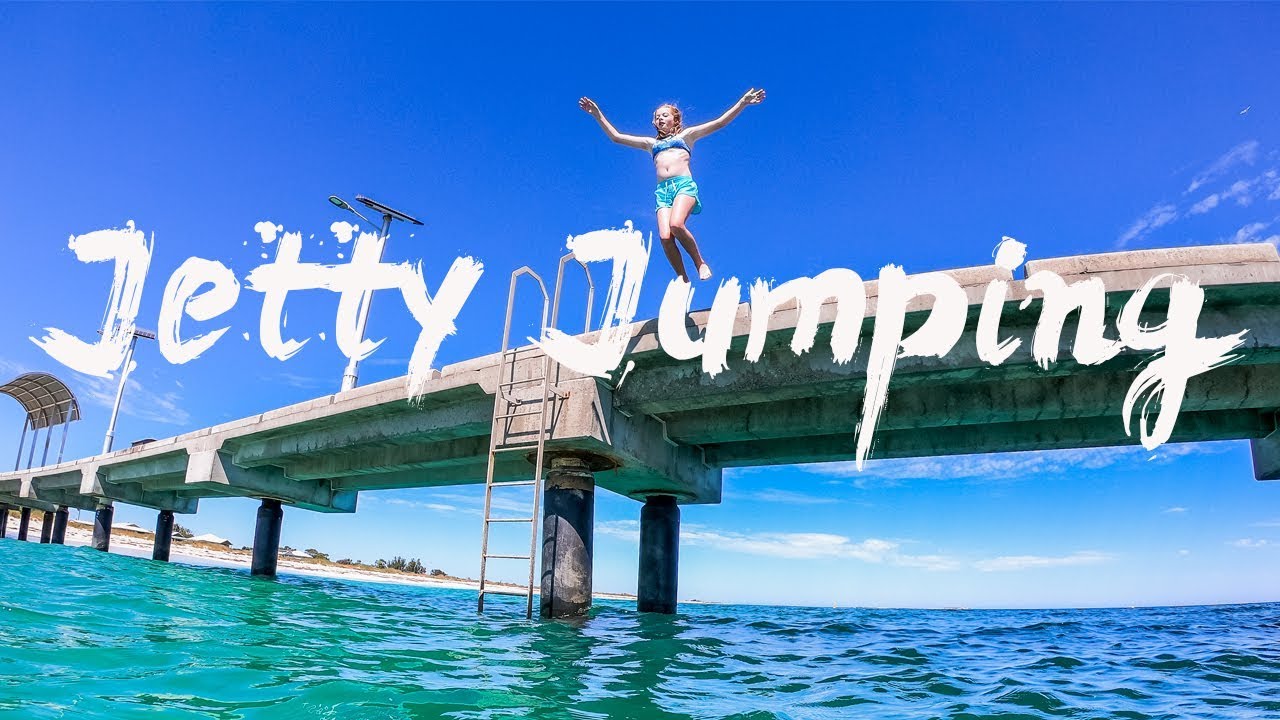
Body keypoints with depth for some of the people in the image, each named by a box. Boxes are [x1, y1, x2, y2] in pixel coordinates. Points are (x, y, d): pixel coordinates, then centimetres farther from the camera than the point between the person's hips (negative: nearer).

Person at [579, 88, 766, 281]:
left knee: (676, 224, -32)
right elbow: (616, 137, 29)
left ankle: (700, 263, -14)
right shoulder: (650, 143, 29)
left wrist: (743, 102, 6)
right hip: (662, 190, 3)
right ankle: (683, 280, -14)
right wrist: (598, 115, 23)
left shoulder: (686, 135, 21)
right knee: (665, 237, -20)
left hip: (684, 184, -3)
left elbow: (720, 122, 14)